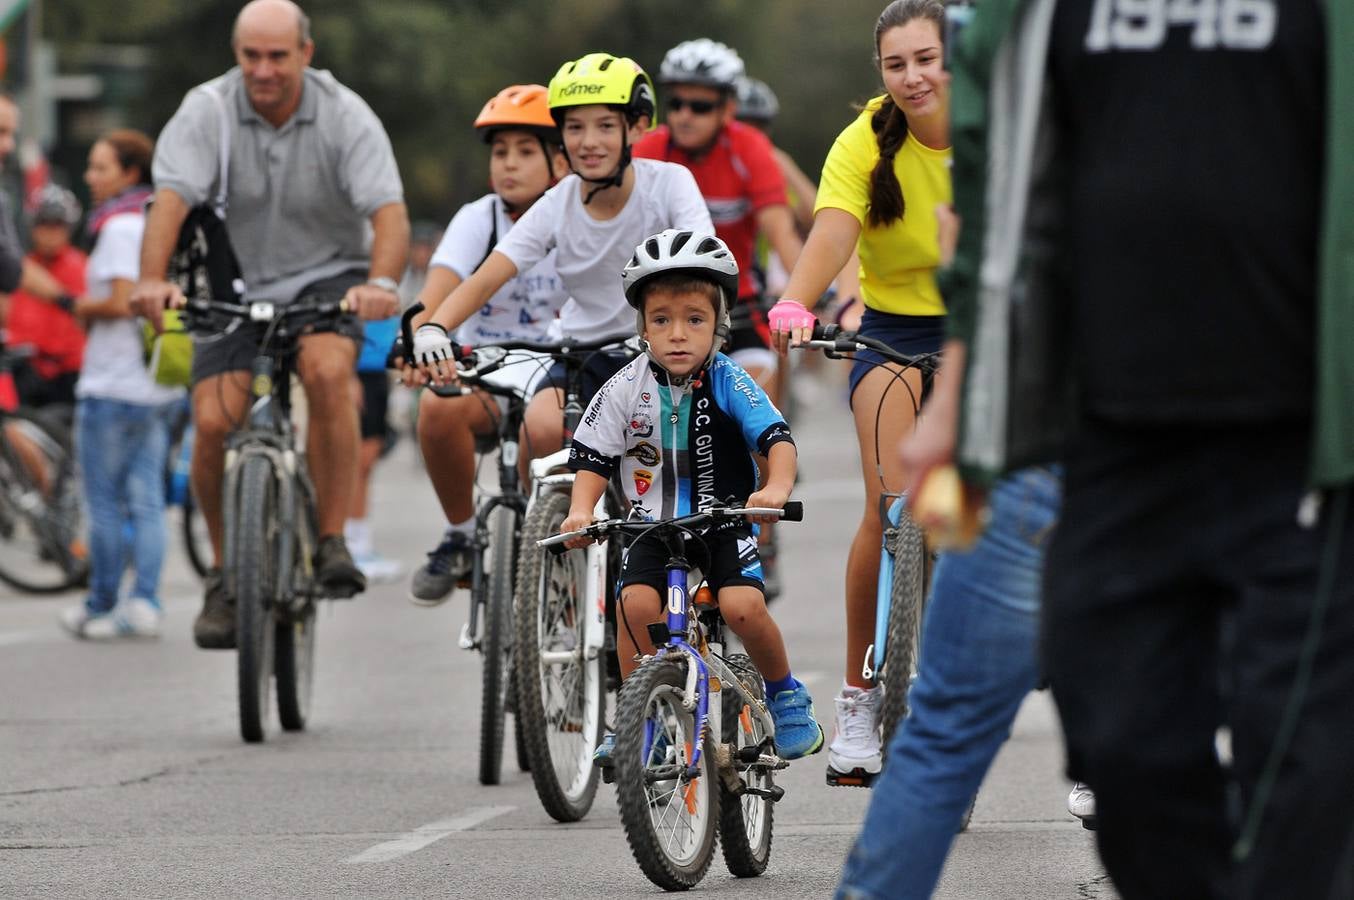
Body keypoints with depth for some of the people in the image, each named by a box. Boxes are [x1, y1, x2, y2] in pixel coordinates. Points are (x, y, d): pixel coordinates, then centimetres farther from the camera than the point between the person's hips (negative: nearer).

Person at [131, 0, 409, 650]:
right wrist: (153, 280, -44)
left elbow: (389, 212, -24)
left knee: (327, 373, -32)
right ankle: (226, 573, 8)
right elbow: (171, 199, -26)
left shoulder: (345, 116, -13)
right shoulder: (207, 112, -12)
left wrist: (381, 282, -44)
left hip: (327, 274, -1)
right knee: (213, 423, -14)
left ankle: (332, 543, -22)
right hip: (236, 284, 2)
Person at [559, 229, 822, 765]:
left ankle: (786, 696, 4)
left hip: (724, 524, -2)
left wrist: (777, 488, -38)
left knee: (742, 606, -24)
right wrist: (580, 510, -21)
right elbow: (592, 456, -3)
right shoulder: (626, 388, -6)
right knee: (636, 602, -24)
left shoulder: (728, 382, -10)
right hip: (653, 525, 2)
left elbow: (776, 437, -18)